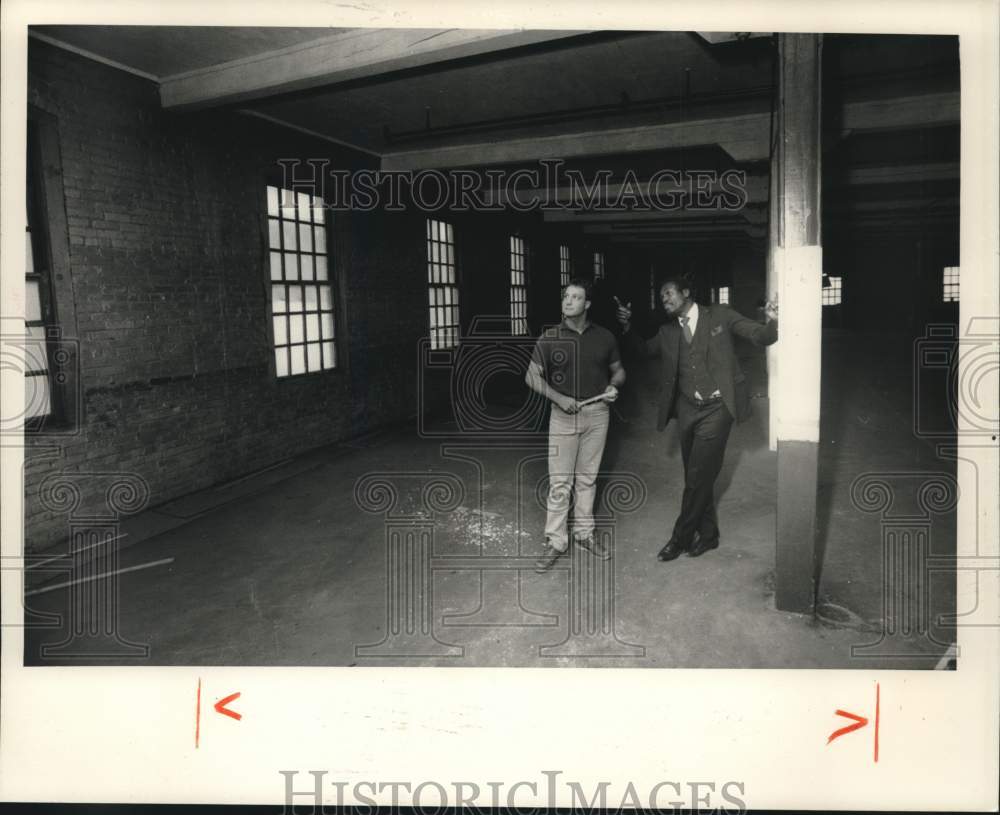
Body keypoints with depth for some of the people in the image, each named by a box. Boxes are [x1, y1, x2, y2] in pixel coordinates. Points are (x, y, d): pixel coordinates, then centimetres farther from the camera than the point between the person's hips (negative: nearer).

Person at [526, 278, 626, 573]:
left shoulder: (604, 337, 3)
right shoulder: (550, 338, -3)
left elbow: (618, 370, 15)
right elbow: (532, 376, -1)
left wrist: (613, 386, -7)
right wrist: (559, 398, -14)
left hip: (597, 413, 2)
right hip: (563, 414, -2)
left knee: (587, 478, 12)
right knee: (559, 482, -3)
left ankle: (584, 532, 24)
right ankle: (555, 541, 7)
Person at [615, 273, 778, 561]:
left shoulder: (719, 316, -3)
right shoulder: (668, 332, 10)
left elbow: (760, 336, -4)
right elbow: (644, 350, 13)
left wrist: (772, 322, -26)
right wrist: (627, 327, -2)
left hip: (716, 408, -5)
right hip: (687, 410, 5)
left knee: (698, 476, -3)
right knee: (696, 477, 12)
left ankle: (681, 537, 12)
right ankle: (707, 534, 28)